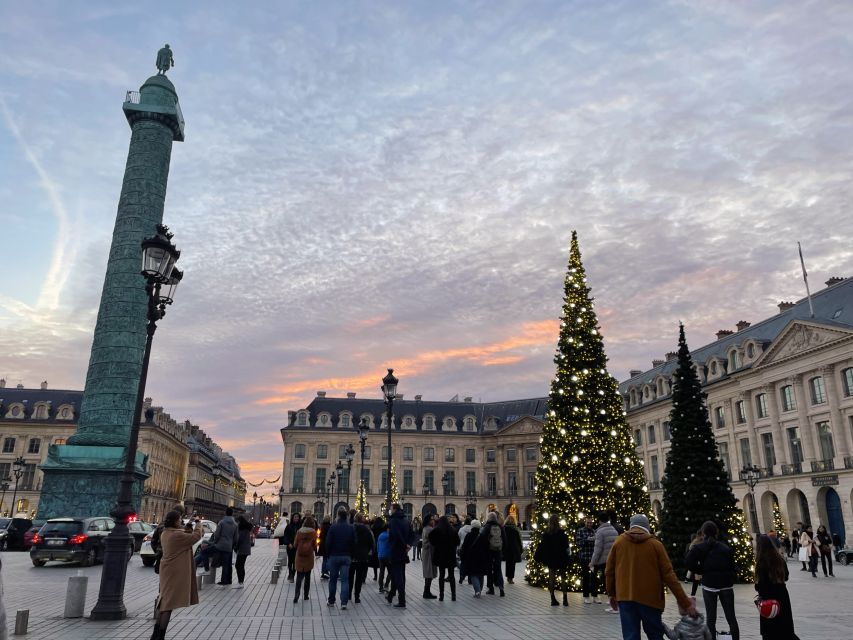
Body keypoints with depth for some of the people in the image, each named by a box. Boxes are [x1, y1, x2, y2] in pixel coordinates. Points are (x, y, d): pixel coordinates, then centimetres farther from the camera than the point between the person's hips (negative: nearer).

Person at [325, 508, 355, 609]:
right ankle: (344, 602, -7)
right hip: (346, 557, 1)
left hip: (334, 556, -1)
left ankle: (331, 601, 21)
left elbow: (328, 543, -9)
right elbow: (354, 543, 0)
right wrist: (351, 555, 10)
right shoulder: (352, 528, -2)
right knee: (345, 580, 3)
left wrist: (329, 554, 6)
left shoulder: (333, 527, -10)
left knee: (333, 579, 12)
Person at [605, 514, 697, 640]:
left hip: (625, 597, 1)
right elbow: (669, 575, -4)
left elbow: (609, 571, 6)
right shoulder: (655, 544, -2)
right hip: (650, 598, 0)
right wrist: (685, 603, 1)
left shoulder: (619, 542, 3)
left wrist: (612, 594, 20)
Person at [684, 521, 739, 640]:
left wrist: (701, 570, 0)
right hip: (726, 584, 3)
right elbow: (732, 567, 9)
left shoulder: (699, 547, -1)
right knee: (731, 616, 10)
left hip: (709, 584, -3)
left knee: (711, 617, 3)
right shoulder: (726, 548, 9)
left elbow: (688, 562, -15)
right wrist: (731, 582, 18)